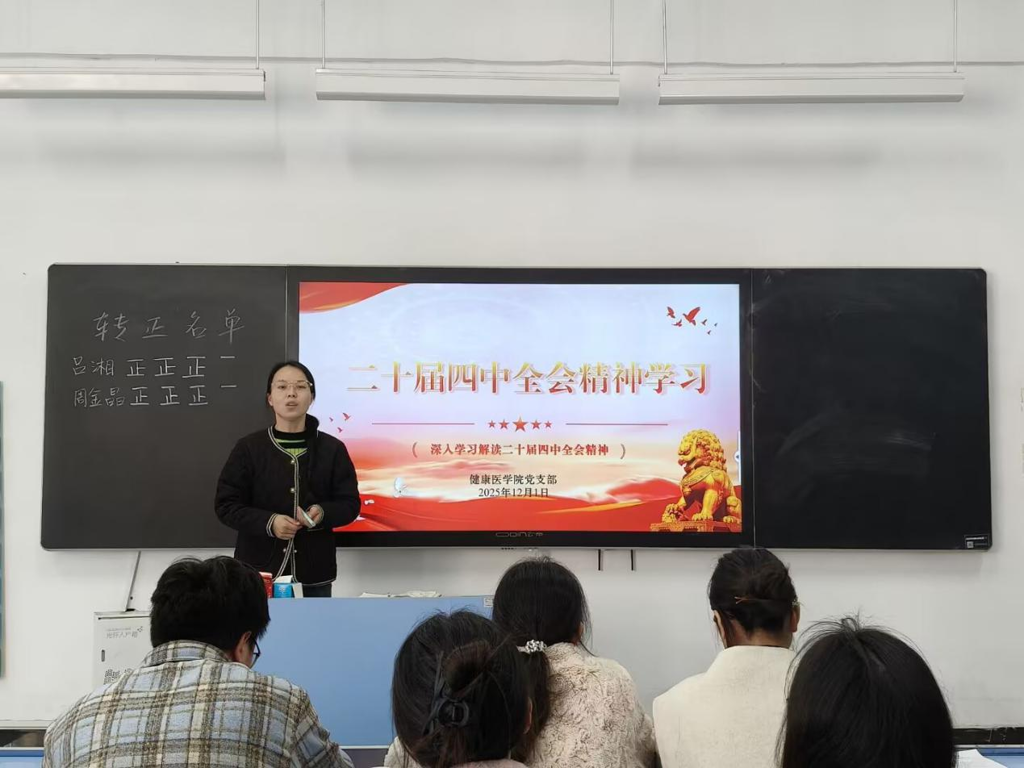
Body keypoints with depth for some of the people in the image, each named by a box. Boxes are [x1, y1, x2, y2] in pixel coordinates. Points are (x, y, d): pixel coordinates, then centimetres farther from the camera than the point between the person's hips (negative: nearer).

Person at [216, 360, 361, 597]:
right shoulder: (248, 448, 1)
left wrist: (323, 513, -15)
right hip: (259, 570, -1)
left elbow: (350, 503, 7)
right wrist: (268, 522, -16)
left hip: (314, 571, 1)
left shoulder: (332, 449, 4)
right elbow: (226, 505, 0)